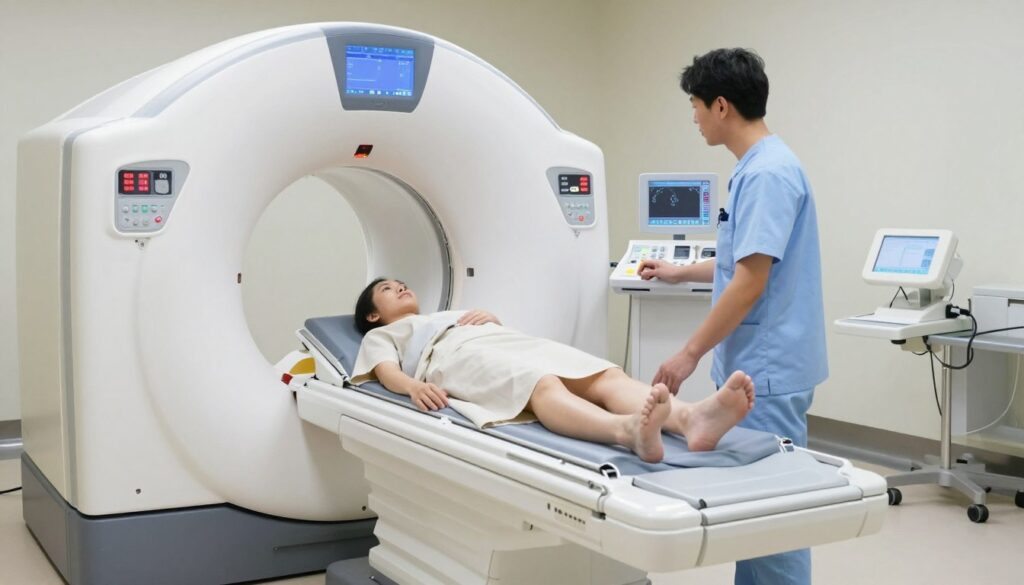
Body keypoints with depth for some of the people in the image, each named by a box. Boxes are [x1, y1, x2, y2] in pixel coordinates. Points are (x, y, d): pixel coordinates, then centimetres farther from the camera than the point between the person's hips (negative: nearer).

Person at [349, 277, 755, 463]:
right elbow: (387, 372, 8)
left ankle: (692, 419, -56)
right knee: (544, 386, -41)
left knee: (607, 377, -26)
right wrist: (414, 386, -16)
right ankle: (629, 431, -73)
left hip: (513, 341, 7)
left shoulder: (446, 314, 47)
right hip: (460, 356, -6)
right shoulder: (380, 335, 30)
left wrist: (487, 315, 8)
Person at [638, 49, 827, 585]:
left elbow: (750, 282, -21)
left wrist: (690, 353, -17)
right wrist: (680, 273, 38)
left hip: (768, 370, -10)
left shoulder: (769, 173, -17)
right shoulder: (754, 167, 13)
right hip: (754, 366, 10)